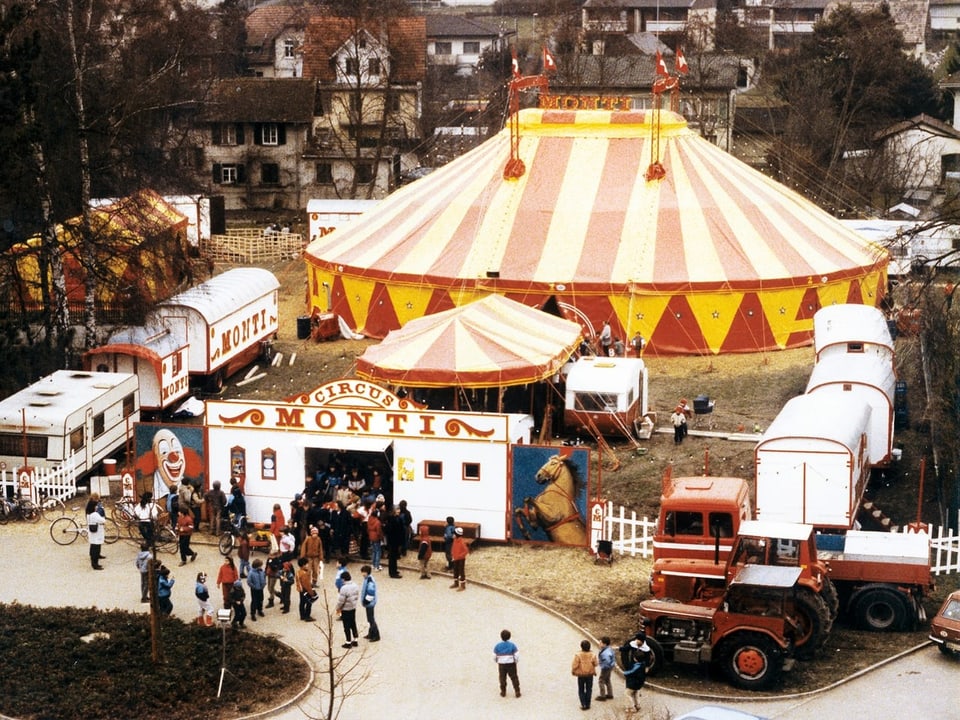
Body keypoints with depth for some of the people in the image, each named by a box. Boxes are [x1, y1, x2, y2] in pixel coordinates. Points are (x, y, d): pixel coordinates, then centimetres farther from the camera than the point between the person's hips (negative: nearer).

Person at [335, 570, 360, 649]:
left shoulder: (344, 588, -27)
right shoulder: (355, 586, -3)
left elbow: (341, 601, -21)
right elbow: (357, 597, 7)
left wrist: (338, 609, -5)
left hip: (345, 610, -7)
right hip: (353, 608, 7)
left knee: (347, 626, 5)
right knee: (353, 624, 19)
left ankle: (348, 643, 14)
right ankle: (355, 641, 27)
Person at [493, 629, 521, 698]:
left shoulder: (497, 646, -6)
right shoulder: (512, 645, -8)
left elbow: (494, 656, -3)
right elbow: (517, 655, -8)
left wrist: (497, 661, 17)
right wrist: (515, 661, 10)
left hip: (501, 664, 0)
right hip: (511, 664, 0)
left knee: (502, 678, 13)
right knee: (514, 678, 7)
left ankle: (503, 692, 16)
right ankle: (517, 692, 6)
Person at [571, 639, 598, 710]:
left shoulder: (578, 655, -19)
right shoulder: (592, 655, -12)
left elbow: (575, 665, -17)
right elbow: (595, 664, -2)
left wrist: (573, 672, 0)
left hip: (580, 675, -2)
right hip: (590, 675, 2)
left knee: (581, 690, 12)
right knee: (589, 690, 14)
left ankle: (583, 704, 5)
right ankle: (587, 704, 16)